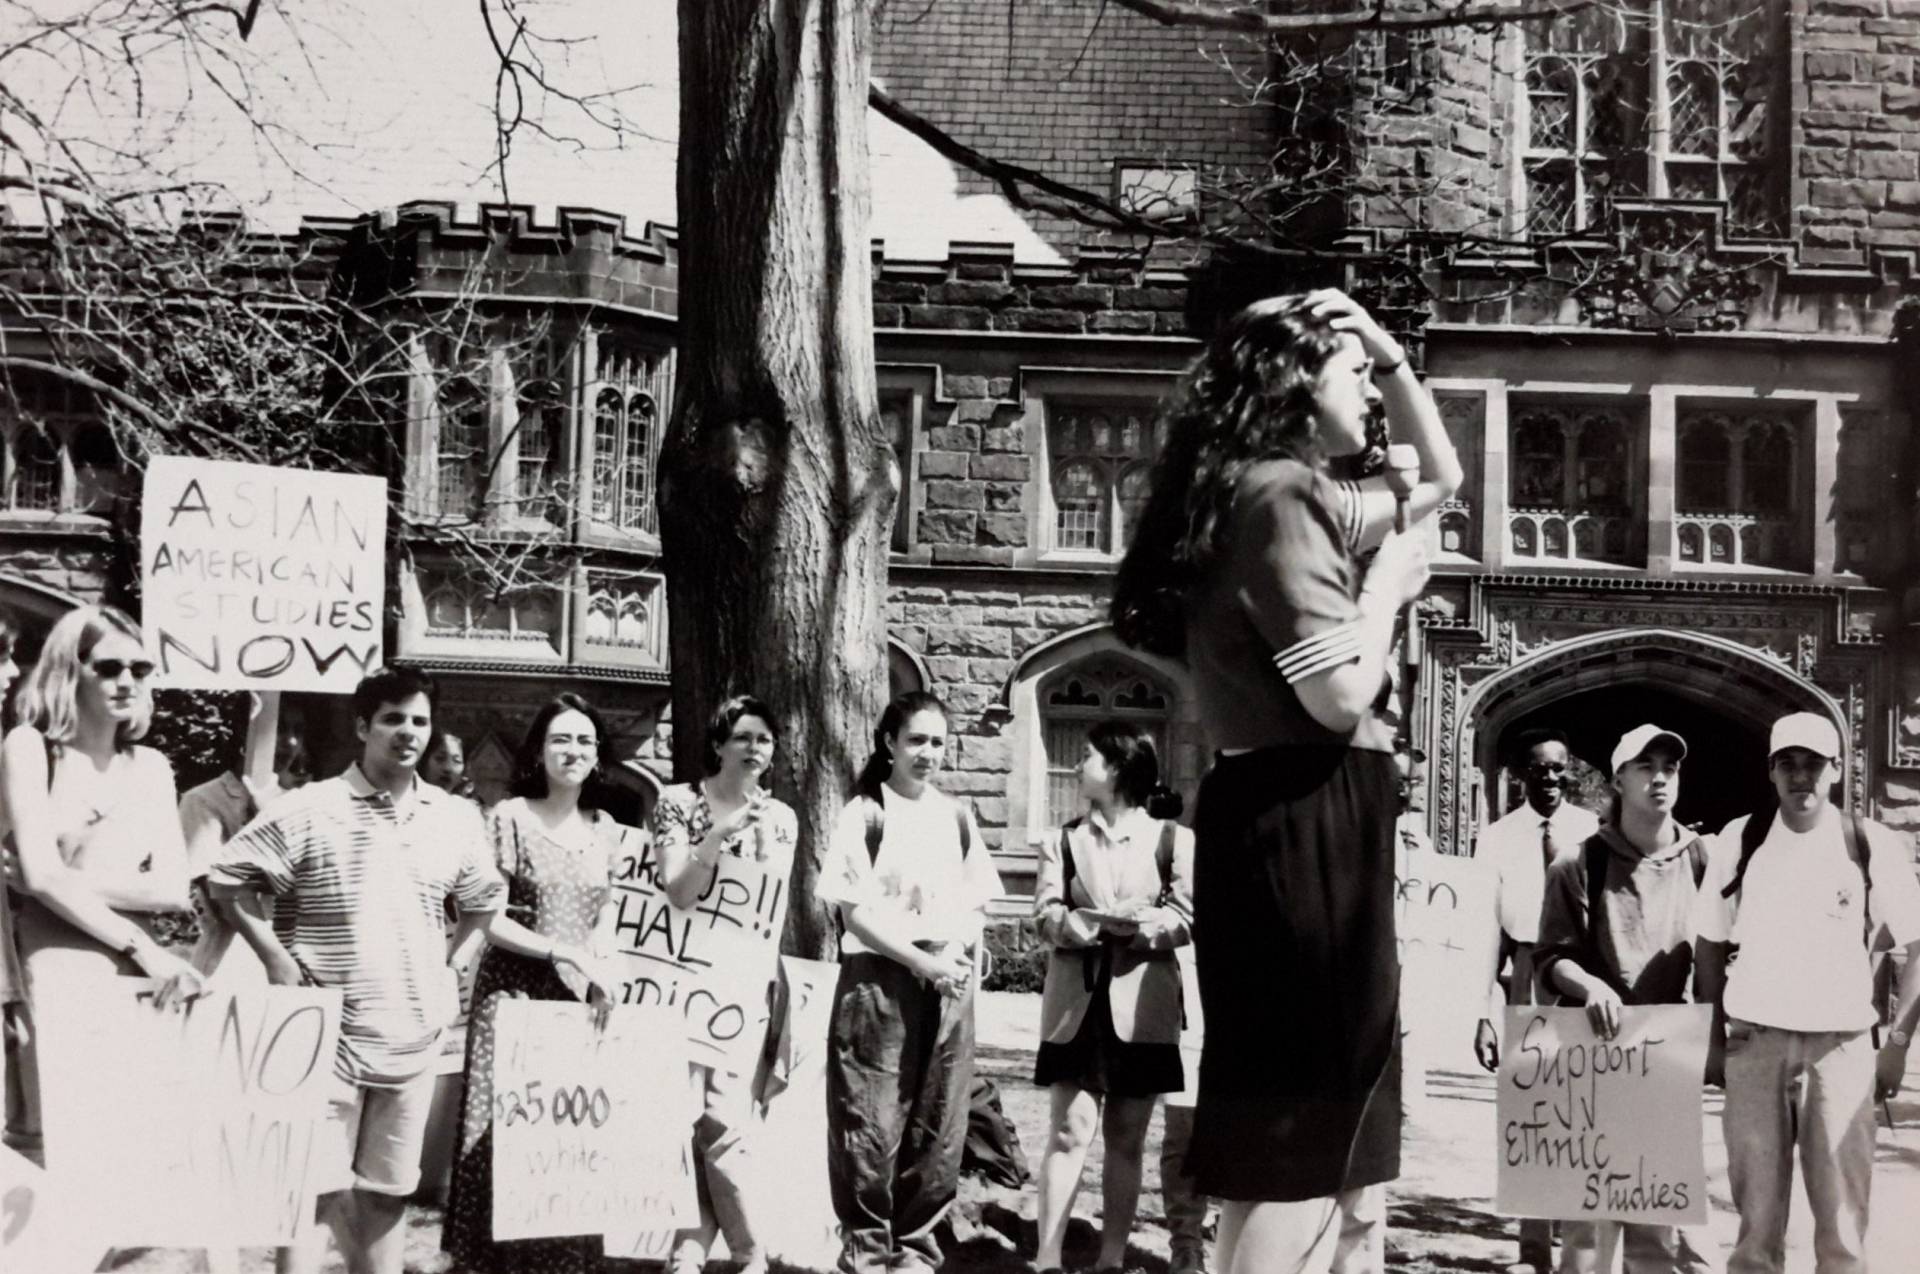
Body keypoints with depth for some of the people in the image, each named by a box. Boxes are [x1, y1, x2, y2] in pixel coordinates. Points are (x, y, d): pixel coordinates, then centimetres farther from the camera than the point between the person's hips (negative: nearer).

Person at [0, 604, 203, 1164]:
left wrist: (70, 881, -8)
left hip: (133, 980, 5)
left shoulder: (151, 767, 14)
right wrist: (146, 949, -15)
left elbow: (174, 888, 4)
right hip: (51, 977, -4)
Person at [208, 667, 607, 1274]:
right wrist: (276, 958, -9)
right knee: (316, 1189, -2)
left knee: (388, 1193, 12)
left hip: (412, 1040, 4)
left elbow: (485, 914, 15)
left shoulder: (457, 819, 6)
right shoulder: (309, 811, -7)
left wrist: (559, 951, 6)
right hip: (329, 1037, -4)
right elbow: (227, 880, -2)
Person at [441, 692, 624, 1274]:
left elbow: (605, 917, 14)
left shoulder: (606, 831, 10)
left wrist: (601, 974, -4)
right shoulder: (510, 817, -4)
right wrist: (555, 952, -14)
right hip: (513, 990, -4)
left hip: (580, 996, 4)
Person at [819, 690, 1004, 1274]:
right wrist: (920, 962, -15)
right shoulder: (865, 813, -3)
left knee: (937, 1127, 5)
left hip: (949, 983, 4)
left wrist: (955, 954, -8)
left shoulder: (958, 817, 11)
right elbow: (854, 909, -7)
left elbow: (978, 903, 12)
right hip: (879, 981, -4)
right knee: (872, 1124, -4)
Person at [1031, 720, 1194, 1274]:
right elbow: (1047, 918, -2)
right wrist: (1107, 923, -18)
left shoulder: (1172, 837, 4)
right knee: (1070, 1130, -5)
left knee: (1126, 1139, 5)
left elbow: (1187, 917, -6)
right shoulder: (1064, 840, 10)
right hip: (1076, 1002, 1)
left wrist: (1120, 925, -15)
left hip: (1141, 1006, -1)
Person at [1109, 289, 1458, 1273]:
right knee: (1301, 1145, -8)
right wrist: (1388, 585, -4)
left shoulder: (1285, 496, 19)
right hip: (1303, 822, -11)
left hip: (1295, 821, 11)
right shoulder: (1280, 494, -13)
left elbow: (1439, 480, 32)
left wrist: (1393, 355, 19)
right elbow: (1340, 696, -21)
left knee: (1335, 1138, 15)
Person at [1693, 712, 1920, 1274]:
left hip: (1842, 1044, -1)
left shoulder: (1874, 845, -3)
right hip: (1755, 1040, 1)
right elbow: (1711, 943, 11)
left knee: (1843, 1209, 1)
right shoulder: (1739, 840, 1)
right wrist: (1714, 1038, 7)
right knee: (1756, 1207, 6)